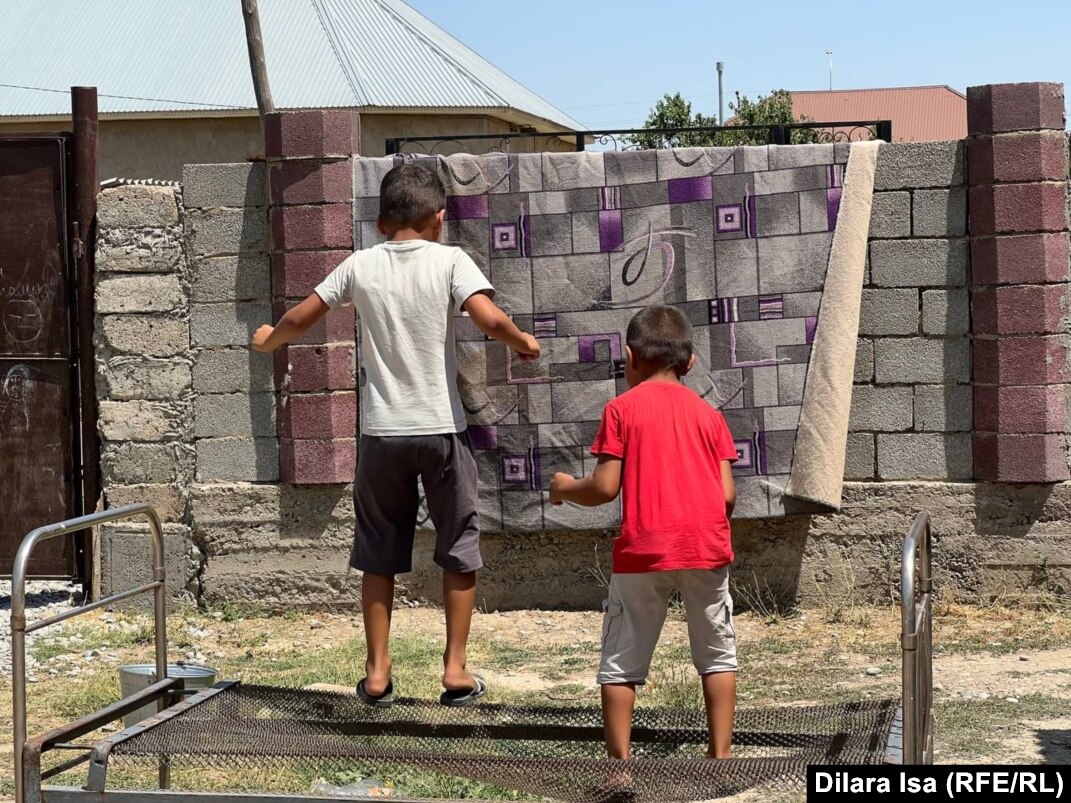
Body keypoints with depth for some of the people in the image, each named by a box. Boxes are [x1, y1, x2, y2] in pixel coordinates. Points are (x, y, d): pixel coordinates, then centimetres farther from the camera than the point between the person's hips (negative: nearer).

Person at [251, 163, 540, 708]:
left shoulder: (361, 265, 2)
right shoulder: (449, 260, -5)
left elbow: (300, 318, 10)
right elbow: (491, 321, -18)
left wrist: (268, 341, 31)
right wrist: (524, 344, 3)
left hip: (382, 432, 2)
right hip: (442, 428, -2)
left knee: (379, 552, 13)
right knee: (459, 549, 12)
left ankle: (377, 673, 14)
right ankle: (455, 670, 12)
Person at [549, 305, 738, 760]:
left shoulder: (621, 409, 3)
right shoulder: (707, 413, 12)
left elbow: (605, 487, -4)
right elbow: (727, 496, 4)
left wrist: (565, 488, 16)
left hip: (645, 549, -2)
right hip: (707, 545, 3)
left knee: (621, 662, 7)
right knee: (718, 653, 15)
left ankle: (619, 762, 5)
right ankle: (721, 754, 12)